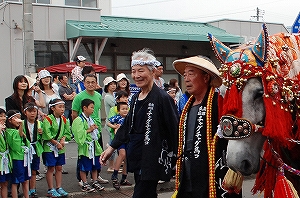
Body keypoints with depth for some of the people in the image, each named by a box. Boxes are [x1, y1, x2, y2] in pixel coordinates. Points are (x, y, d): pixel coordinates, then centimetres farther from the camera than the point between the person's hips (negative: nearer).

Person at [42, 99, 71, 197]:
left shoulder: (64, 120, 7)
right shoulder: (48, 119, -13)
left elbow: (67, 132, 10)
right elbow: (47, 134, -18)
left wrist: (63, 139, -9)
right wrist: (56, 143, -14)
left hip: (60, 148, 6)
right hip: (49, 147, -6)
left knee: (59, 168, 11)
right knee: (51, 168, 0)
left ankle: (59, 188, 20)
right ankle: (51, 190, 8)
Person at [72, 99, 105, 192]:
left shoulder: (91, 119, 14)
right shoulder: (79, 120, -12)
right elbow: (79, 134, -21)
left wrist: (95, 128, 3)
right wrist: (89, 130, -17)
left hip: (94, 146, 8)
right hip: (85, 147, -8)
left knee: (95, 166, 14)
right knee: (84, 167, 2)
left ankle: (95, 182, 26)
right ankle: (85, 184, 12)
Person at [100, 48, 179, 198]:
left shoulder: (162, 98, -14)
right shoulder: (136, 98, 11)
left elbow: (174, 128, -13)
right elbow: (127, 126, 19)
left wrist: (175, 155, -11)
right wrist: (111, 148, 19)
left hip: (152, 159, -8)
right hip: (136, 157, 8)